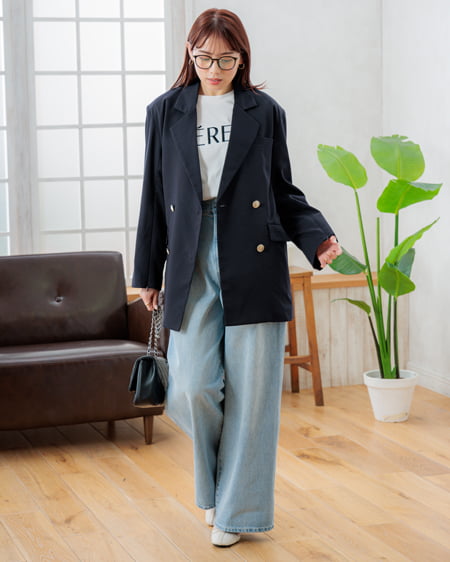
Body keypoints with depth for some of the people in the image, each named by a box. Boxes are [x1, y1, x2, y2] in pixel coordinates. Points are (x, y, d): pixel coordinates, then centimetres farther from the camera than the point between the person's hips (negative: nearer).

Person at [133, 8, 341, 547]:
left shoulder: (265, 112, 7)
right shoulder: (165, 113, 9)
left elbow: (285, 192, 10)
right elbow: (154, 196, 11)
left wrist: (318, 237, -7)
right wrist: (147, 273, 12)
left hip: (254, 265, -1)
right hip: (192, 263, 1)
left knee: (250, 391, 0)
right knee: (193, 386, -7)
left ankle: (235, 509, 15)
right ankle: (215, 484, 23)